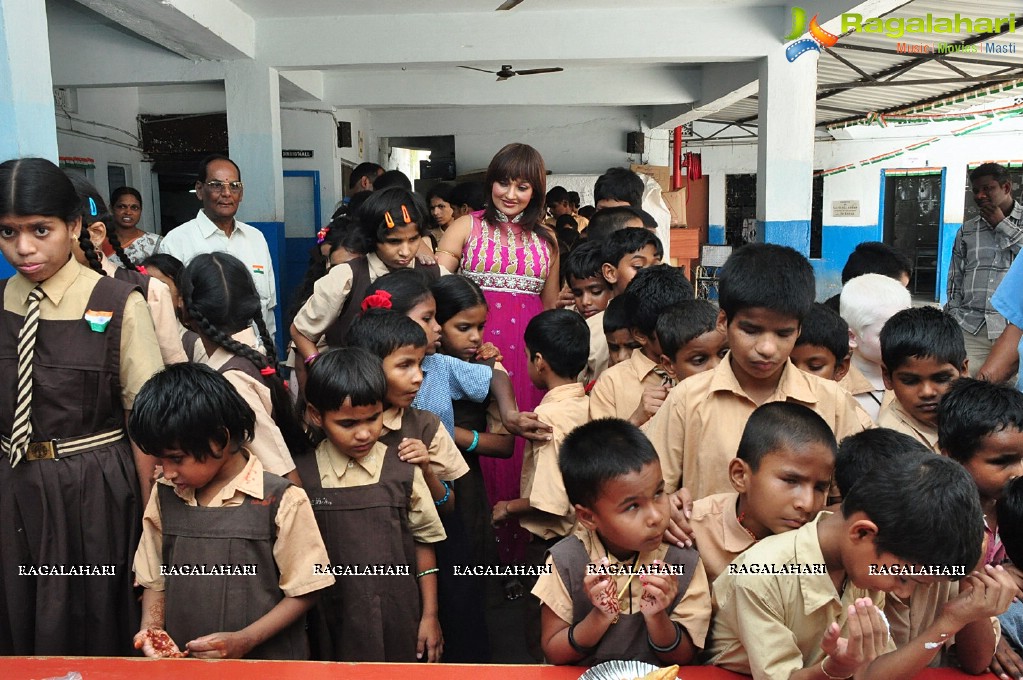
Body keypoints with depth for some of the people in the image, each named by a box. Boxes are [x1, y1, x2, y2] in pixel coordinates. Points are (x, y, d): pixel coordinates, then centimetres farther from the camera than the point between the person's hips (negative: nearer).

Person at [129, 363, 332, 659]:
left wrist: (243, 641, -13)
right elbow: (154, 580, 14)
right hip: (180, 661, 5)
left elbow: (304, 590, -5)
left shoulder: (280, 501, -10)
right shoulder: (163, 497, 5)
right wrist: (151, 629, -2)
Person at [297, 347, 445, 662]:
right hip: (335, 624, 0)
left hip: (399, 620, 0)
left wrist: (430, 615, 2)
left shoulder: (403, 470, -8)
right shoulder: (301, 475, -7)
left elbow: (423, 543, 1)